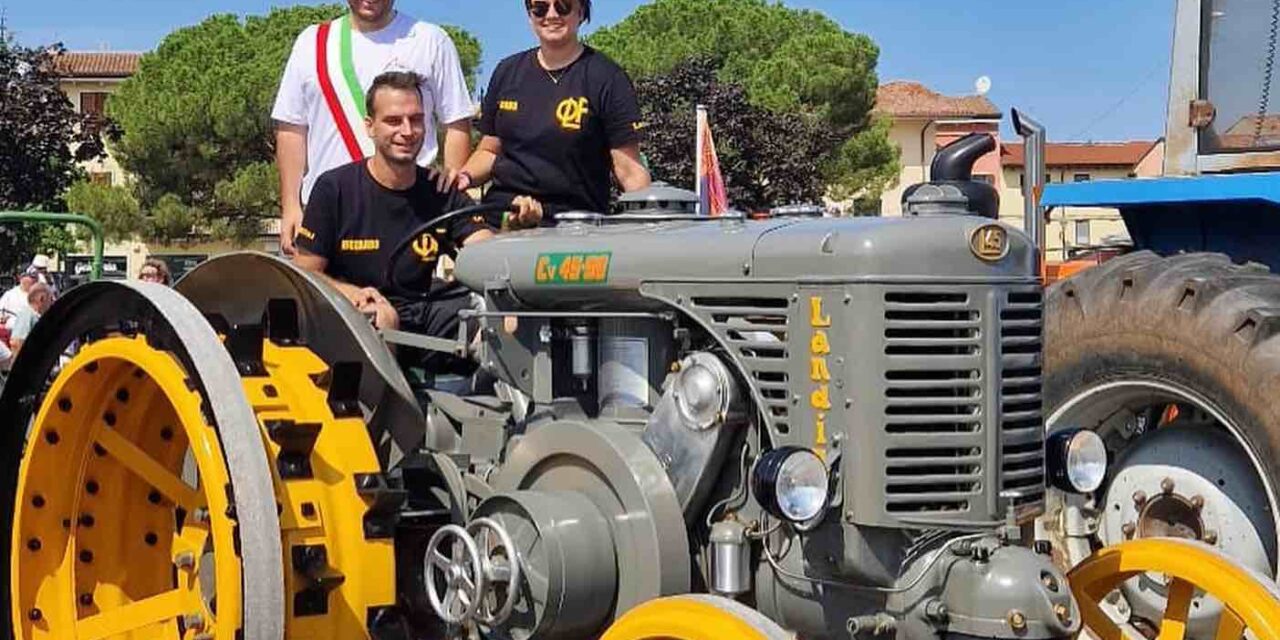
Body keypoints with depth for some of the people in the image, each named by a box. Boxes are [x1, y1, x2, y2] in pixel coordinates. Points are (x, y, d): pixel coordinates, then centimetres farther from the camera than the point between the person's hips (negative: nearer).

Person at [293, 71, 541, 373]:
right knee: (379, 316, -39)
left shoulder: (442, 193, 8)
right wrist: (351, 293, -22)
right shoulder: (335, 188, -1)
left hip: (424, 318, 3)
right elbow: (306, 274, -2)